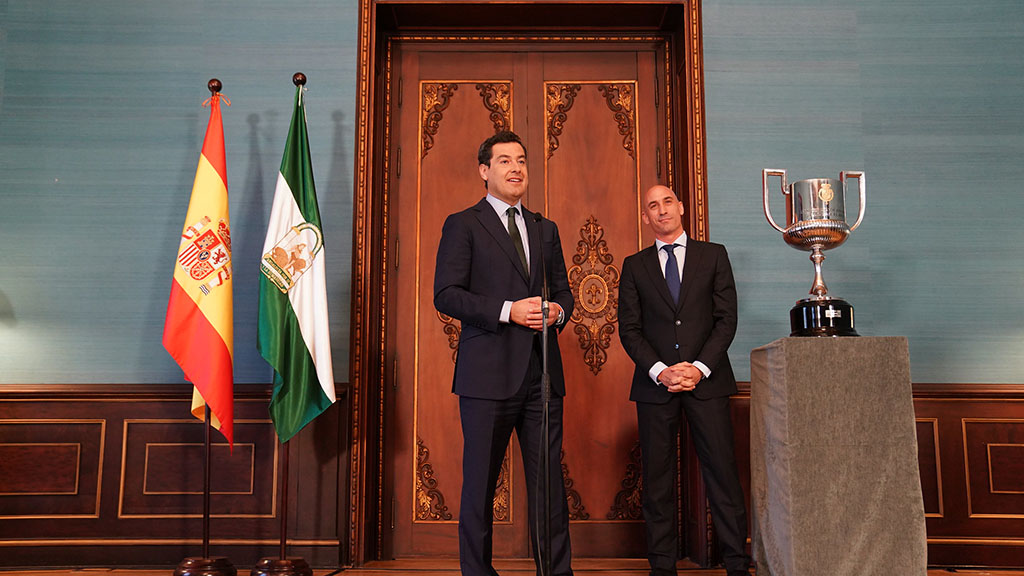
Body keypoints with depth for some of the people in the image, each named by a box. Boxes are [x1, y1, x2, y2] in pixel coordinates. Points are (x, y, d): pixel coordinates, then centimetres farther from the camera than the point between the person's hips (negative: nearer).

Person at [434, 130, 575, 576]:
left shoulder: (545, 230, 19)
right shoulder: (462, 225, 2)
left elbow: (562, 289, 21)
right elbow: (446, 295, -7)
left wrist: (558, 311, -3)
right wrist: (508, 310, -17)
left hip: (542, 372, 5)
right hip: (489, 373, -4)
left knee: (549, 481, 8)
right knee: (479, 483, 5)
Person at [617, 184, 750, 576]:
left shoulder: (713, 255, 10)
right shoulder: (634, 266, 11)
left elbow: (727, 318, 3)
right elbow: (629, 329, 4)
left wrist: (699, 367, -9)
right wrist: (660, 371, -9)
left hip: (706, 380, 0)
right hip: (655, 383, 1)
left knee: (722, 471, -1)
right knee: (657, 478, 4)